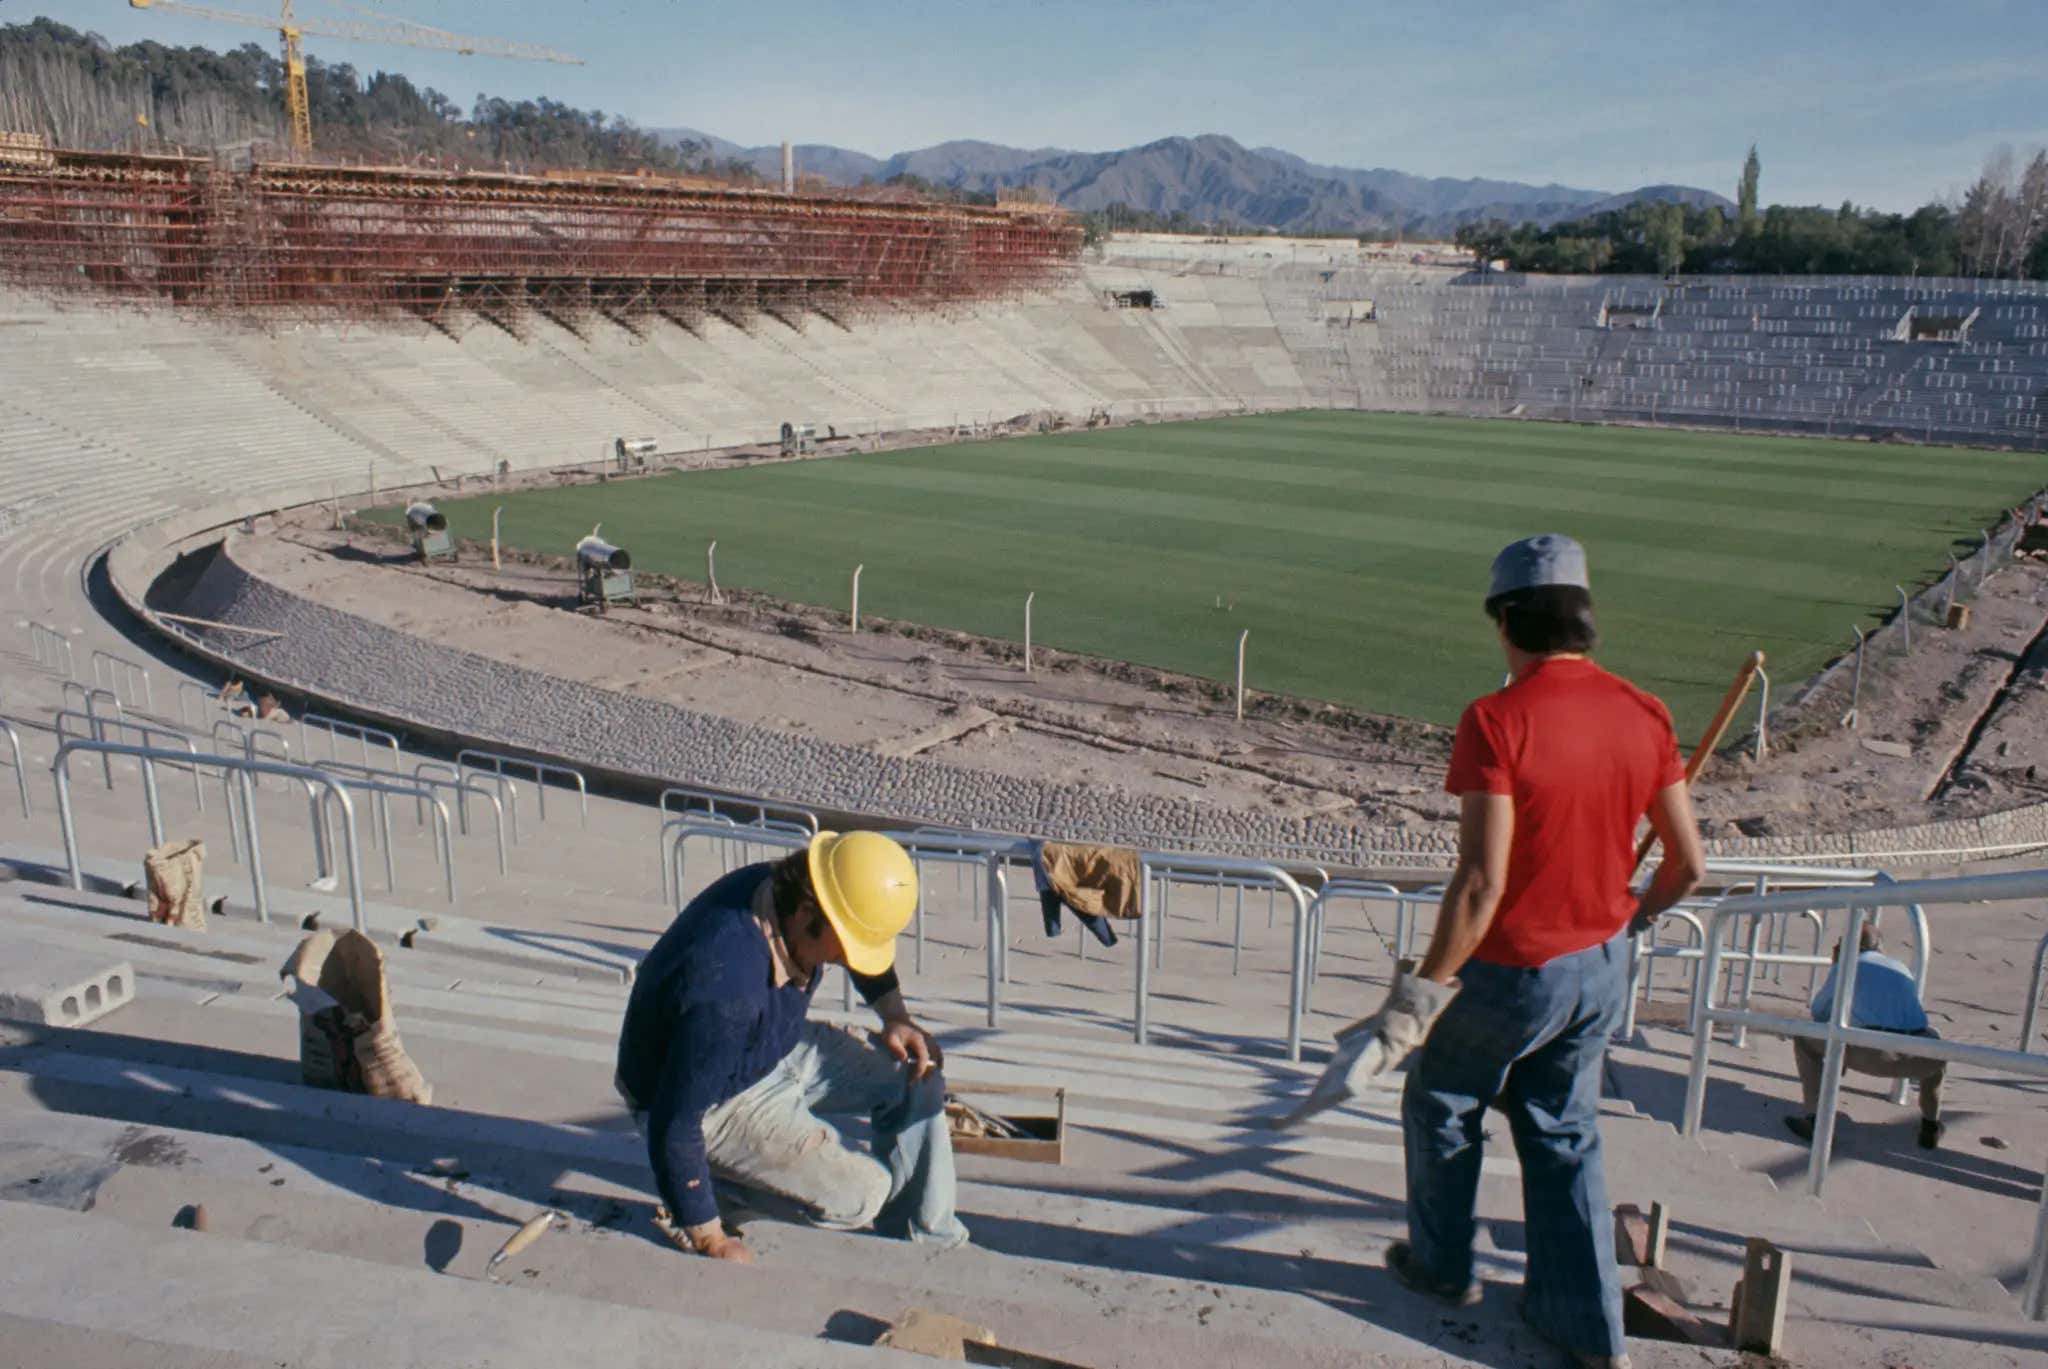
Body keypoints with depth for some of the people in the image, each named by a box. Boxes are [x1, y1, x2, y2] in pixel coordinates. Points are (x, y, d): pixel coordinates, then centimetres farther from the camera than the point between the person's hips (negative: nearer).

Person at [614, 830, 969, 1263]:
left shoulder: (785, 889, -15)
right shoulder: (725, 990, -40)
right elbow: (674, 1126, -32)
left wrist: (896, 1016, -2)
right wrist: (712, 1243, -22)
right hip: (716, 1099, -8)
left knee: (917, 1076, 2)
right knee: (860, 1196, -15)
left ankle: (929, 1245, 12)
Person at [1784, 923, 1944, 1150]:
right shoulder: (1902, 969, 30)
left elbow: (1819, 1014, 28)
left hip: (1873, 1052, -4)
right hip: (1919, 1056, 4)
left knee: (1804, 1038, 18)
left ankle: (1816, 1120, 8)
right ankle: (1931, 1127, 38)